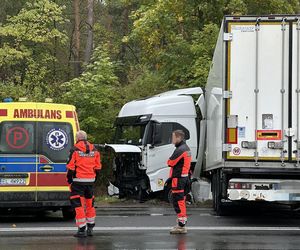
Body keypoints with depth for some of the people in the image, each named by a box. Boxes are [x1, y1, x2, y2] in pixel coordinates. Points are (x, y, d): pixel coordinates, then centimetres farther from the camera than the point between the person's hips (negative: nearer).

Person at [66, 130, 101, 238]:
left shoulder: (75, 149, -8)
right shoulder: (94, 150, 9)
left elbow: (71, 167, -8)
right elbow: (98, 167, 12)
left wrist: (69, 180, 2)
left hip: (78, 180, -5)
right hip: (90, 180, 5)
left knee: (78, 204, -3)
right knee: (90, 203, 16)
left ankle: (82, 229, -8)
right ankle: (90, 228, 23)